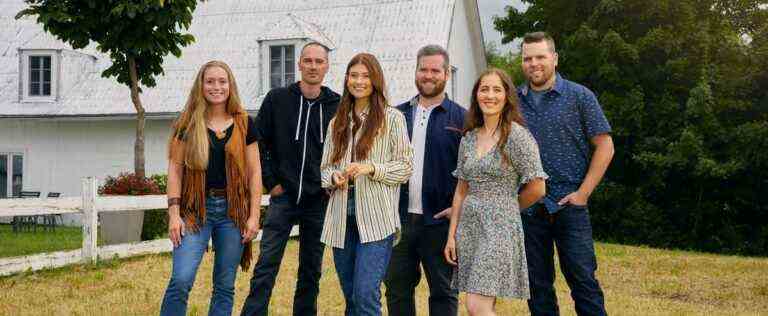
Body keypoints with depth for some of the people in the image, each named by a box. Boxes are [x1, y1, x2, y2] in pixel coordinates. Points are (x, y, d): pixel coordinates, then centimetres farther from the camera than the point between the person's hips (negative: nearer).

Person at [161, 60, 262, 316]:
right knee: (181, 280, -13)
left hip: (232, 210, 1)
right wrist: (174, 213, -7)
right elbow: (175, 169, 2)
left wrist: (254, 216, -1)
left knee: (225, 285, 7)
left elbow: (254, 172, 6)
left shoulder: (243, 124, 6)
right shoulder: (188, 124, 4)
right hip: (195, 208, -1)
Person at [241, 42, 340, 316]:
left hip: (319, 201, 1)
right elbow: (259, 144, 4)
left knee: (311, 270, 10)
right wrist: (271, 182, -1)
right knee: (266, 265, -4)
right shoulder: (277, 99, 1)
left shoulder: (337, 105, 2)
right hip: (283, 196, -1)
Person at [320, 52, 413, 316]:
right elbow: (325, 168, 17)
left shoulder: (392, 118, 0)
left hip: (376, 219, -5)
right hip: (342, 220, 5)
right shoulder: (337, 122, 15)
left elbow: (404, 167, -2)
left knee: (366, 294, -14)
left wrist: (371, 168, -17)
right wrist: (334, 177, -6)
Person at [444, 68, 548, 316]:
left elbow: (536, 188, -8)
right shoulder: (469, 138, 10)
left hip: (500, 227, -6)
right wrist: (451, 235, 9)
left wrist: (507, 208, 8)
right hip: (468, 227, 6)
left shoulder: (517, 136, -8)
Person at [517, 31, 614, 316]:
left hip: (568, 205, -3)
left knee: (582, 279, -2)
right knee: (538, 285, 11)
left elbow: (604, 146, -2)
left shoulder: (579, 97, -1)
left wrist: (583, 193, -9)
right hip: (527, 207, 3)